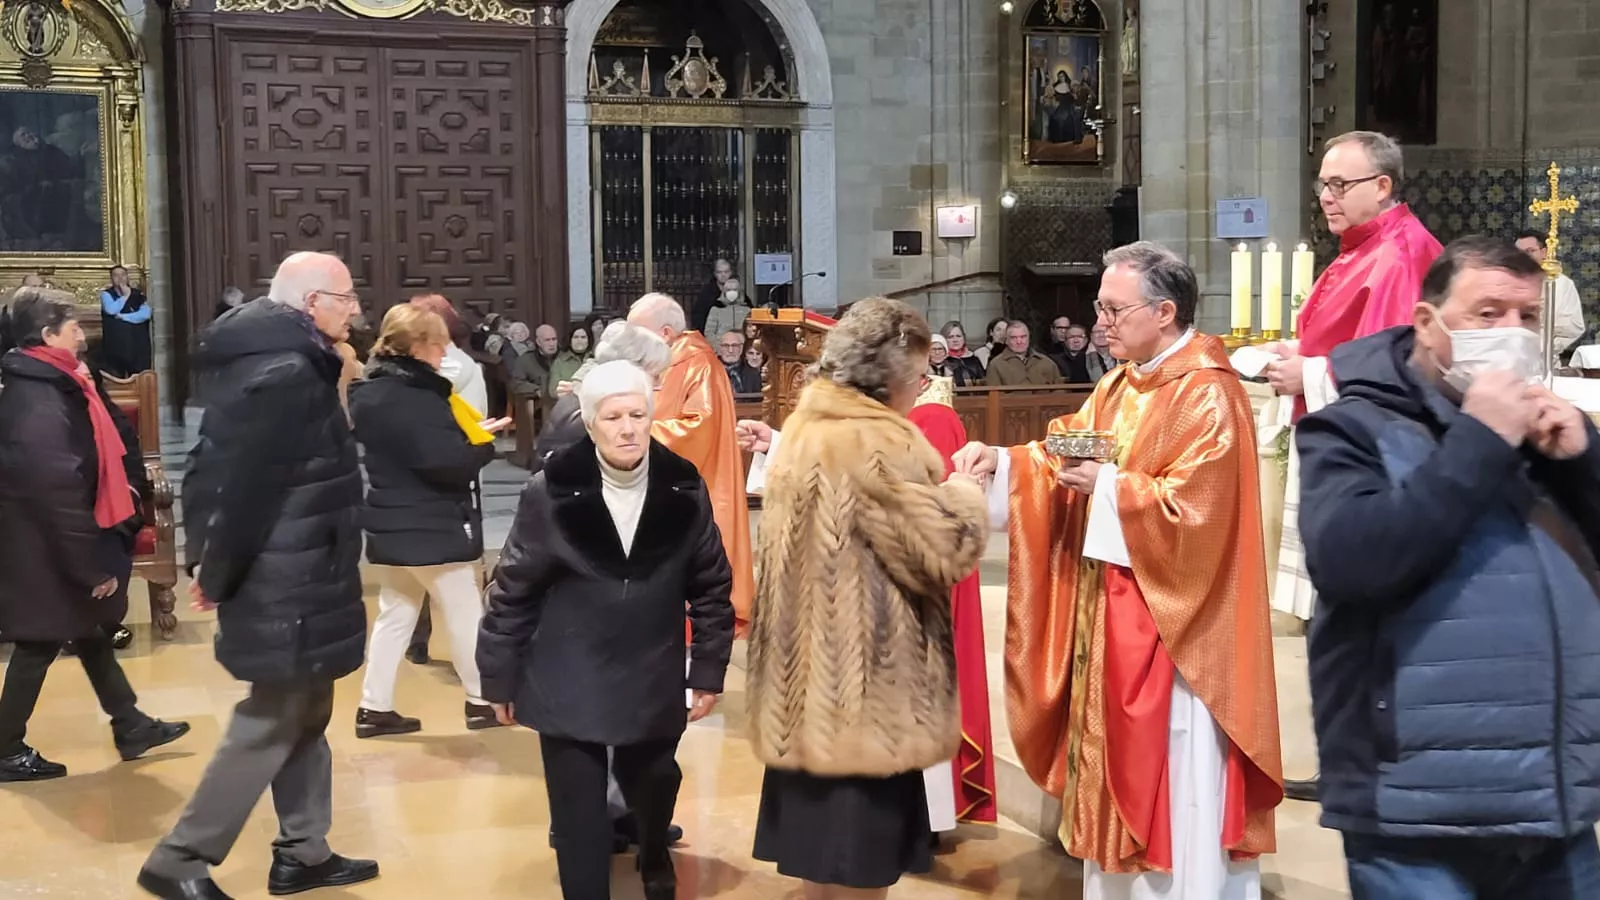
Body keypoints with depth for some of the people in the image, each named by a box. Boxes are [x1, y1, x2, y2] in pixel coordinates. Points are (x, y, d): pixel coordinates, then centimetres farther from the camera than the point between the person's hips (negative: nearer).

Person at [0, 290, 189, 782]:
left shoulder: (46, 386, 6)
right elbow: (57, 492, -27)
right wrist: (93, 565, -23)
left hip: (56, 544, 10)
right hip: (46, 551, -10)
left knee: (92, 634, 17)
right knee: (40, 646, 3)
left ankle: (130, 726, 28)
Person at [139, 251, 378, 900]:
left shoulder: (271, 360, 11)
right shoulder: (286, 373, -21)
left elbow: (217, 468, 13)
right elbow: (245, 485, -24)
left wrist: (210, 561, 12)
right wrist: (219, 577, -14)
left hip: (289, 579, 10)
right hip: (290, 585, -10)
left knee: (302, 715, 16)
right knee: (272, 724, 0)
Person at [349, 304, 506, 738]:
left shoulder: (372, 391, 9)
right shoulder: (412, 398, -21)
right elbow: (447, 461, -26)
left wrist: (468, 436, 4)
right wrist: (483, 442, -9)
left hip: (392, 525, 9)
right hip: (431, 529, -9)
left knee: (395, 615, 14)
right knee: (466, 614, 5)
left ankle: (375, 707, 13)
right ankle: (481, 700, 15)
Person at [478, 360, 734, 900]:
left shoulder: (684, 490, -7)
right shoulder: (550, 493, -12)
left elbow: (711, 586, 3)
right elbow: (512, 591, -4)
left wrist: (708, 671, 3)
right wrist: (500, 679, -1)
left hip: (654, 686, 2)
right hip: (568, 688, -2)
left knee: (654, 791, 21)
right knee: (580, 821, 1)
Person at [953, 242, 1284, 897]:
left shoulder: (1207, 396, -16)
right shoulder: (1118, 388, 12)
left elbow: (1191, 507, -21)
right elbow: (1066, 451, 11)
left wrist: (1107, 486, -18)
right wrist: (1002, 462, -5)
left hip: (1171, 620, -9)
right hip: (1108, 610, 9)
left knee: (1175, 782, -1)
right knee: (1117, 764, 15)